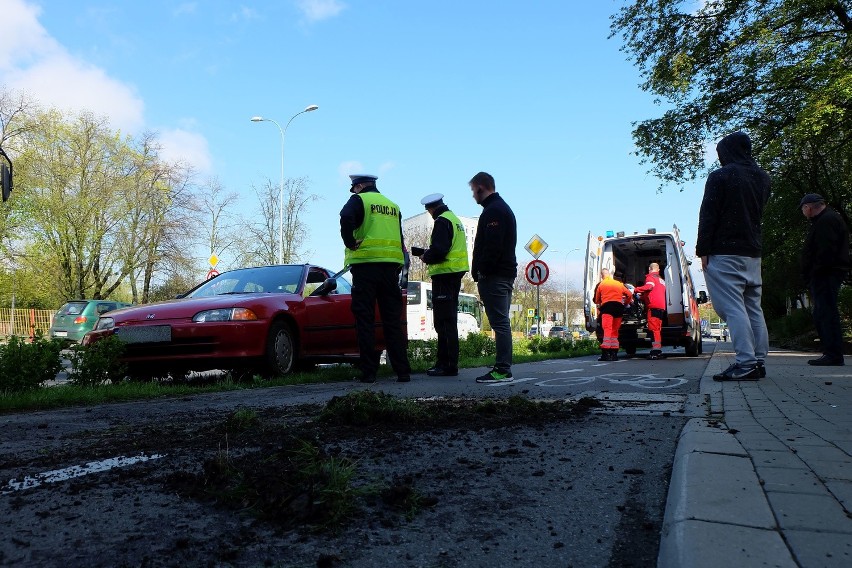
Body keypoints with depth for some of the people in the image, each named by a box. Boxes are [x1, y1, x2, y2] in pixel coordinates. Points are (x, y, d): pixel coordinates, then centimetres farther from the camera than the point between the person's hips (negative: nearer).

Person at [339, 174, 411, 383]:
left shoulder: (359, 200, 0)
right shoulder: (392, 206, 21)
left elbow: (346, 218, -21)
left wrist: (351, 244, -11)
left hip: (365, 266, -5)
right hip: (391, 266, 5)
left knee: (365, 320, 0)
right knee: (393, 321, 8)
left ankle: (369, 372, -1)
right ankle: (402, 371, 6)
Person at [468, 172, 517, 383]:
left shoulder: (493, 211, -10)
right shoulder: (503, 208, 23)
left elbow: (492, 246, -21)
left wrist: (481, 272, -17)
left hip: (494, 276, -11)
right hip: (505, 274, 11)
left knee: (499, 322, -10)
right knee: (501, 322, 12)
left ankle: (503, 370, -9)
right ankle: (503, 368, 16)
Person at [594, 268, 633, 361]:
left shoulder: (600, 284, 14)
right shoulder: (619, 284, 23)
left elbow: (597, 300, 18)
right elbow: (630, 295, 23)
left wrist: (599, 304, 39)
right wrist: (626, 303, 38)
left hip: (607, 306, -4)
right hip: (619, 306, 4)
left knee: (607, 329, -13)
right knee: (615, 330, 12)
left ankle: (605, 353, -24)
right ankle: (614, 353, 11)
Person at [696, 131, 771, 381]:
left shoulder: (720, 176, -7)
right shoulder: (763, 178, 16)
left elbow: (708, 215, -11)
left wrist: (703, 250, -9)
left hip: (725, 252, -8)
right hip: (753, 252, 8)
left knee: (732, 308, -10)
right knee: (753, 308, 9)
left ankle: (746, 363, -16)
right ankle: (759, 361, 11)